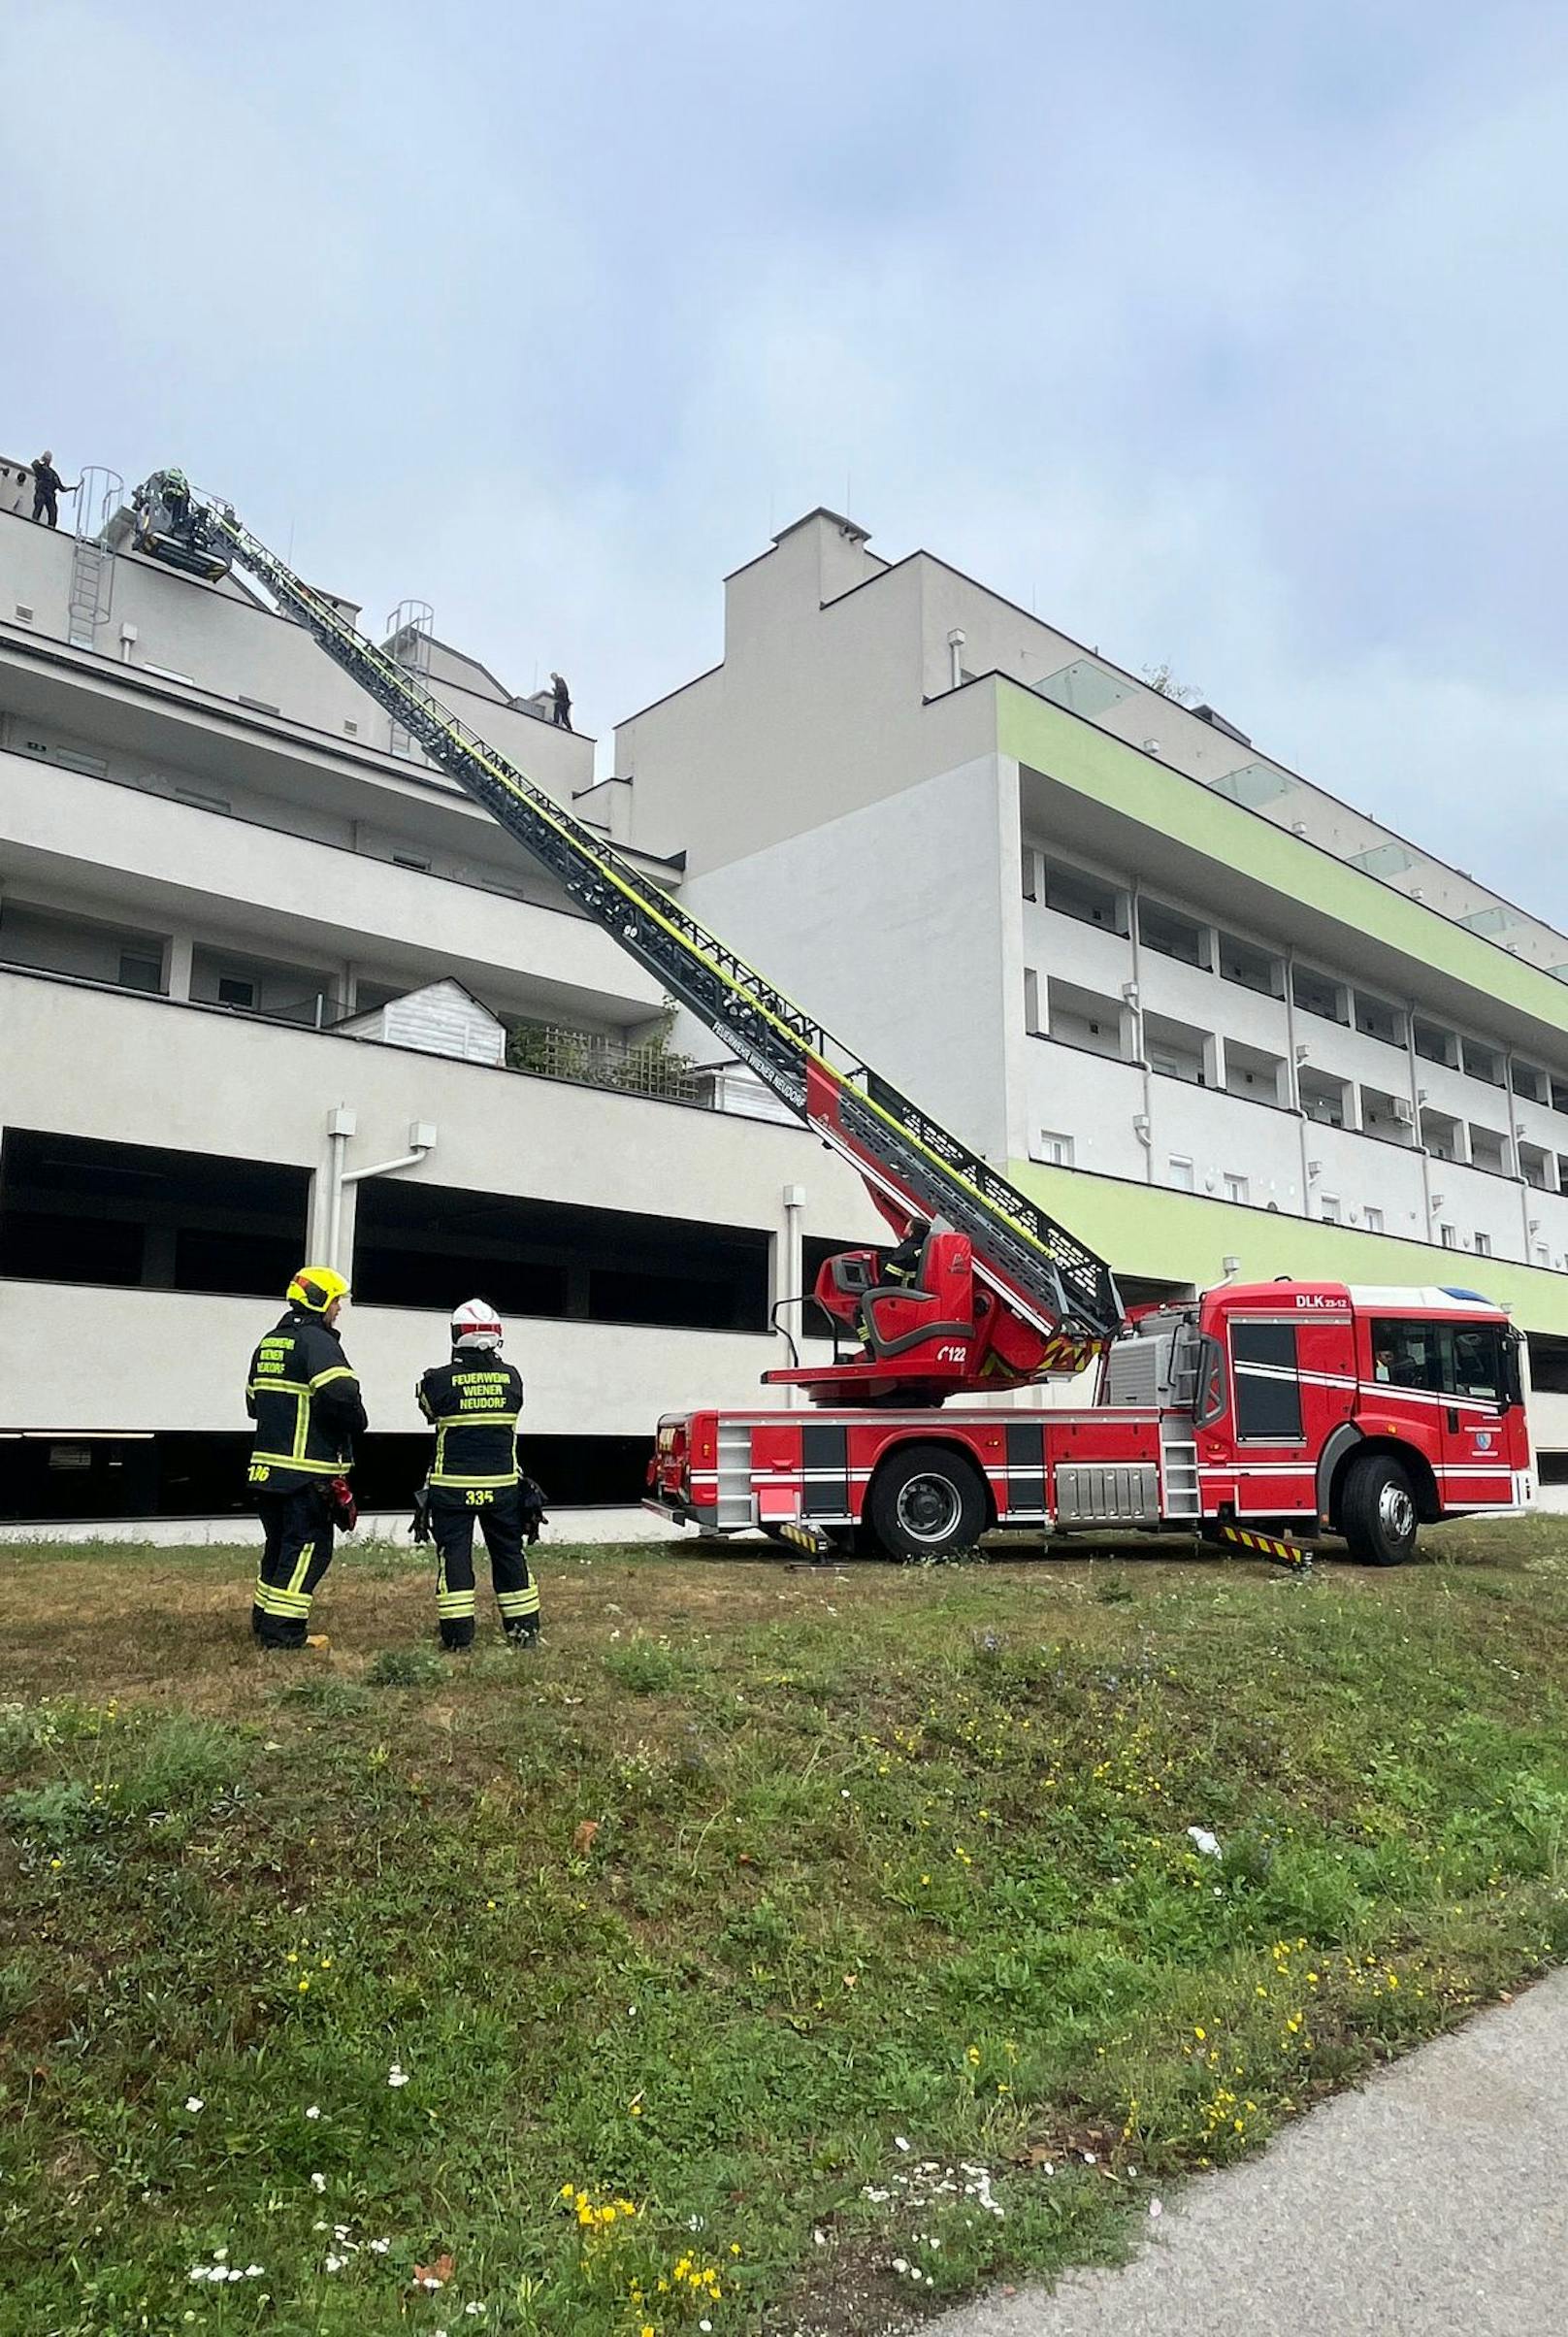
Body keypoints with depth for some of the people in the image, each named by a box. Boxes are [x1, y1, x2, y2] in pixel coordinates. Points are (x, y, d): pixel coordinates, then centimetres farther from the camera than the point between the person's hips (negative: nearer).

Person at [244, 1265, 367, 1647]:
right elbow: (341, 1393, -27)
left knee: (280, 1541, 19)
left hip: (267, 1467, 9)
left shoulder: (269, 1343, 16)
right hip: (308, 1470, -9)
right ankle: (282, 1629, -3)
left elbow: (253, 1401, 23)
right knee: (309, 1546, -3)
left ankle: (263, 1617, 27)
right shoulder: (317, 1341, -14)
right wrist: (357, 1424, -9)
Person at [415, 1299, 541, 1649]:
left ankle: (457, 1634, 4)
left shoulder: (440, 1380, -11)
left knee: (454, 1555, 6)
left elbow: (430, 1411, 7)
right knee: (509, 1554, 14)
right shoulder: (512, 1378, -3)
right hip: (502, 1485, 3)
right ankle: (525, 1630, 19)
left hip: (453, 1487, -2)